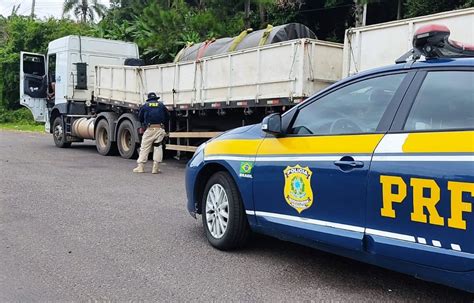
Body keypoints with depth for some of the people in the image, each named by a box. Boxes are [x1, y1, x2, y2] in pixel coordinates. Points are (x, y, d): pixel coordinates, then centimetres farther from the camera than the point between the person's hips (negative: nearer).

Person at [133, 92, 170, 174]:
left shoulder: (145, 105, 12)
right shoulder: (161, 105, 14)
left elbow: (140, 117, 19)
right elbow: (167, 117, 18)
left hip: (149, 129, -1)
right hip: (160, 129, 1)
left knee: (144, 147, 5)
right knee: (158, 147, 5)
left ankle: (140, 166, 2)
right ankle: (155, 168, -1)